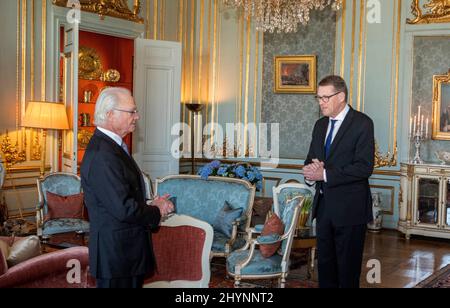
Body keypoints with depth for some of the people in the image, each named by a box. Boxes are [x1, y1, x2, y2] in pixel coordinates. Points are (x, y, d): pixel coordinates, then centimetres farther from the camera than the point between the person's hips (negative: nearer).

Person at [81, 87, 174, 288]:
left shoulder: (111, 146, 11)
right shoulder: (102, 155, -22)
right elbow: (124, 209, -26)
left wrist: (151, 205, 2)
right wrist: (156, 211, -9)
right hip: (117, 255, -10)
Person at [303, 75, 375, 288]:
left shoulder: (362, 123, -10)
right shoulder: (320, 125, 12)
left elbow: (364, 167, -19)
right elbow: (311, 159, 17)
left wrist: (325, 174, -20)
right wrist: (310, 172, -8)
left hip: (350, 208, -7)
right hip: (324, 205, 7)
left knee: (348, 267, 4)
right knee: (325, 263, 15)